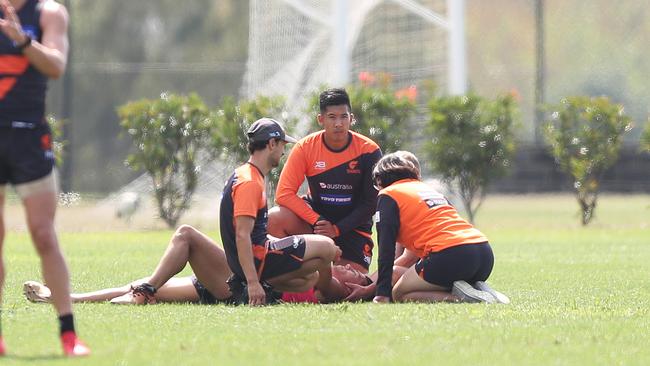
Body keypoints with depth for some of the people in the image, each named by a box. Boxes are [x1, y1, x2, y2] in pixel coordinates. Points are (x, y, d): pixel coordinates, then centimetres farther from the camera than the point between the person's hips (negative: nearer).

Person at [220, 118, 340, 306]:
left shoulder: (242, 175, 16)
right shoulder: (249, 183, -17)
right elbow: (242, 236, -25)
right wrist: (253, 282, -30)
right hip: (258, 259, -11)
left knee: (311, 278, 20)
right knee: (326, 248, -9)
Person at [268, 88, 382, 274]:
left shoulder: (369, 151, -14)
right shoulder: (306, 147, -12)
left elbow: (370, 203, -10)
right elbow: (284, 194, -16)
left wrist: (337, 229, -19)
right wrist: (317, 221, -26)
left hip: (352, 227, 0)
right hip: (315, 215, 0)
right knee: (275, 218, -29)